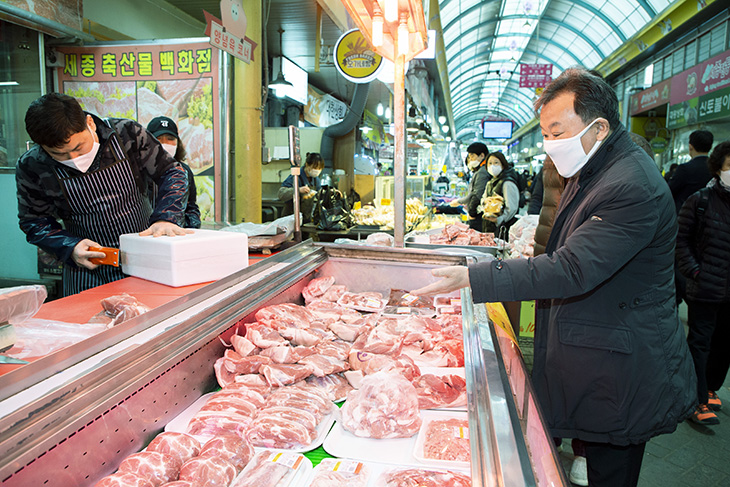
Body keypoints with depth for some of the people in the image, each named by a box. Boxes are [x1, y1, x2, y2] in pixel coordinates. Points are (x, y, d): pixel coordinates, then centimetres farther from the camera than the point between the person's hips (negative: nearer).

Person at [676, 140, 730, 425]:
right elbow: (682, 239, -3)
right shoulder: (701, 201, -6)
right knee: (700, 343, 3)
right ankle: (699, 401, 11)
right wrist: (693, 270, -11)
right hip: (705, 290, -5)